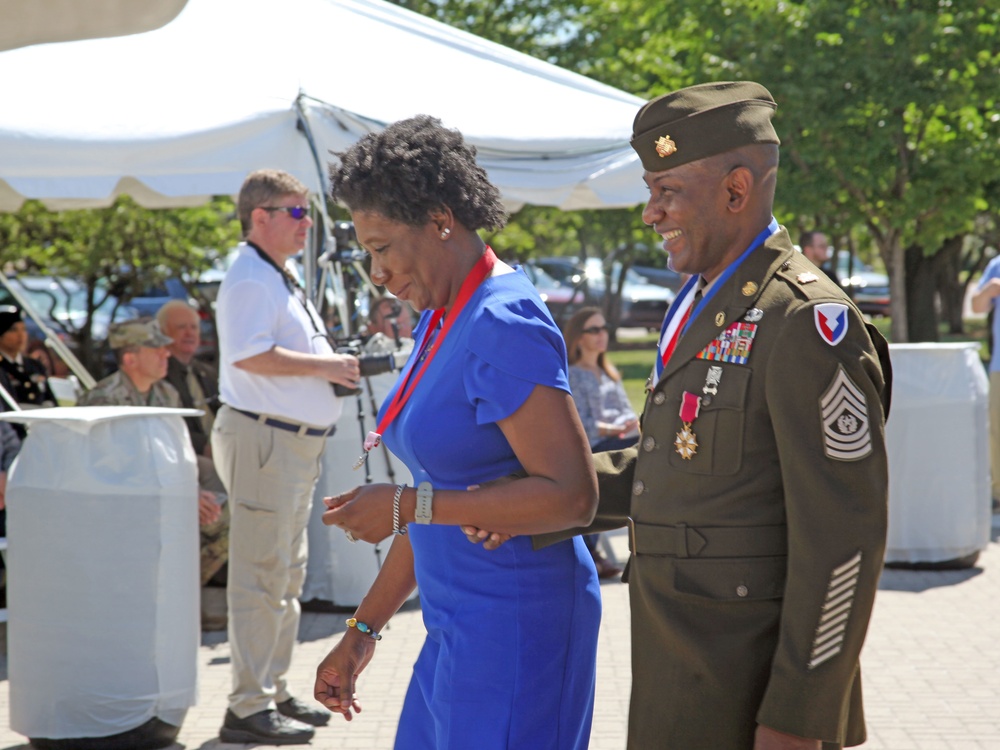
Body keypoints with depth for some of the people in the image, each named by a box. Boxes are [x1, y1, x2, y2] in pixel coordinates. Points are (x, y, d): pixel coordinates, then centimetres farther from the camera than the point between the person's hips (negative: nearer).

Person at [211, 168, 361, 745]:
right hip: (263, 438, -11)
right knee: (262, 576, -8)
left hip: (296, 440, 11)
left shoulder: (282, 280, 19)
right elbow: (248, 354, -27)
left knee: (287, 575, 17)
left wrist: (334, 368, 10)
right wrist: (323, 366, -19)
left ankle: (275, 692, 26)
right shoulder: (251, 278, -14)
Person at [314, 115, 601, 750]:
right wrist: (362, 631, 19)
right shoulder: (441, 322, 11)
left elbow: (572, 496, -23)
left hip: (515, 628, -9)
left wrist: (408, 506, -19)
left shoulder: (505, 326, -17)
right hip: (460, 627, 9)